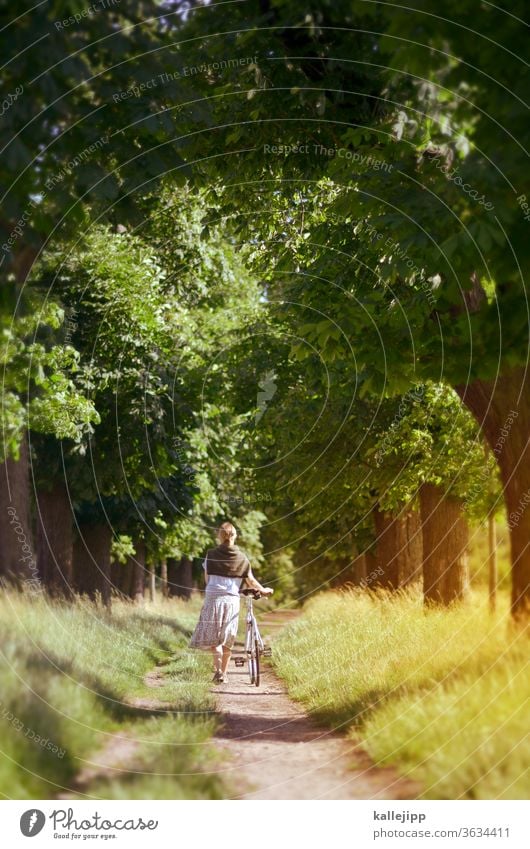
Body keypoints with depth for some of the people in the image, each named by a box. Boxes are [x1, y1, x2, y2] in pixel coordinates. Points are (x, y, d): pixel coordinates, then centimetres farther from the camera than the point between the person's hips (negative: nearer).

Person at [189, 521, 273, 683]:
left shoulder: (211, 555, 0)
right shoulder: (242, 558, 3)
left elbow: (207, 578, 7)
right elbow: (250, 581, 8)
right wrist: (263, 590, 25)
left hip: (213, 598, -2)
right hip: (232, 600, 2)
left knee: (214, 637, 2)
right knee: (227, 640, 12)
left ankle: (218, 669, -18)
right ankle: (223, 673, 18)